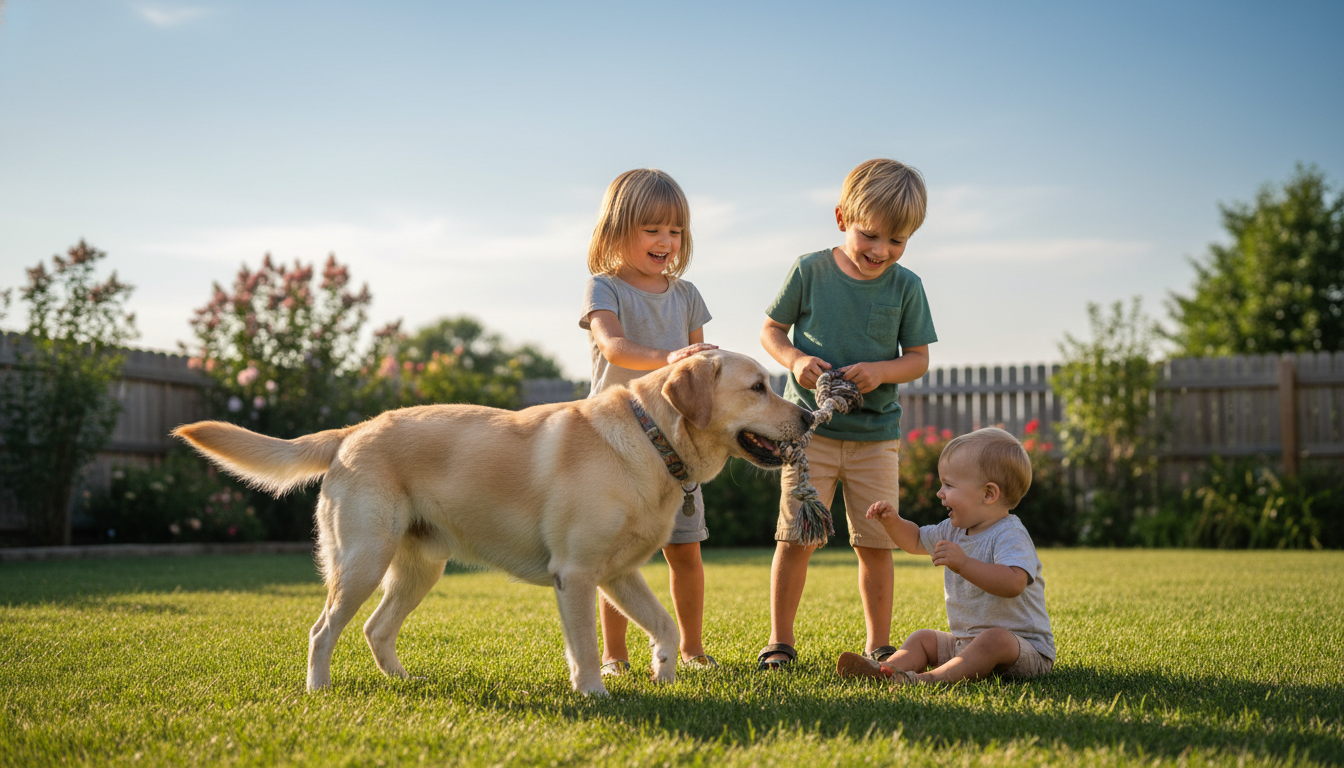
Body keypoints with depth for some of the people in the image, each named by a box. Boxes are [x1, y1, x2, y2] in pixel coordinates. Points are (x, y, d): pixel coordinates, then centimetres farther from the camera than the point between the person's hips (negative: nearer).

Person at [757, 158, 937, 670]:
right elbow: (771, 330, 5)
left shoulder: (906, 287, 0)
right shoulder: (810, 271, -4)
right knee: (796, 538, -2)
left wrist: (881, 370, -17)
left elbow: (918, 359, 3)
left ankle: (879, 643, 18)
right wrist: (794, 360, -15)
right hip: (810, 428, -1)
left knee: (876, 543, 4)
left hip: (875, 433, 1)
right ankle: (780, 641, 11)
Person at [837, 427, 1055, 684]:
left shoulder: (1010, 536, -20)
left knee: (995, 639, -38)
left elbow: (1013, 583, -38)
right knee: (923, 638, 8)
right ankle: (887, 668, -19)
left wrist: (963, 564, -45)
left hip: (1023, 647, -9)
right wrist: (893, 521, 8)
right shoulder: (955, 530, 10)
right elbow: (916, 541, 27)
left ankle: (933, 678, -49)